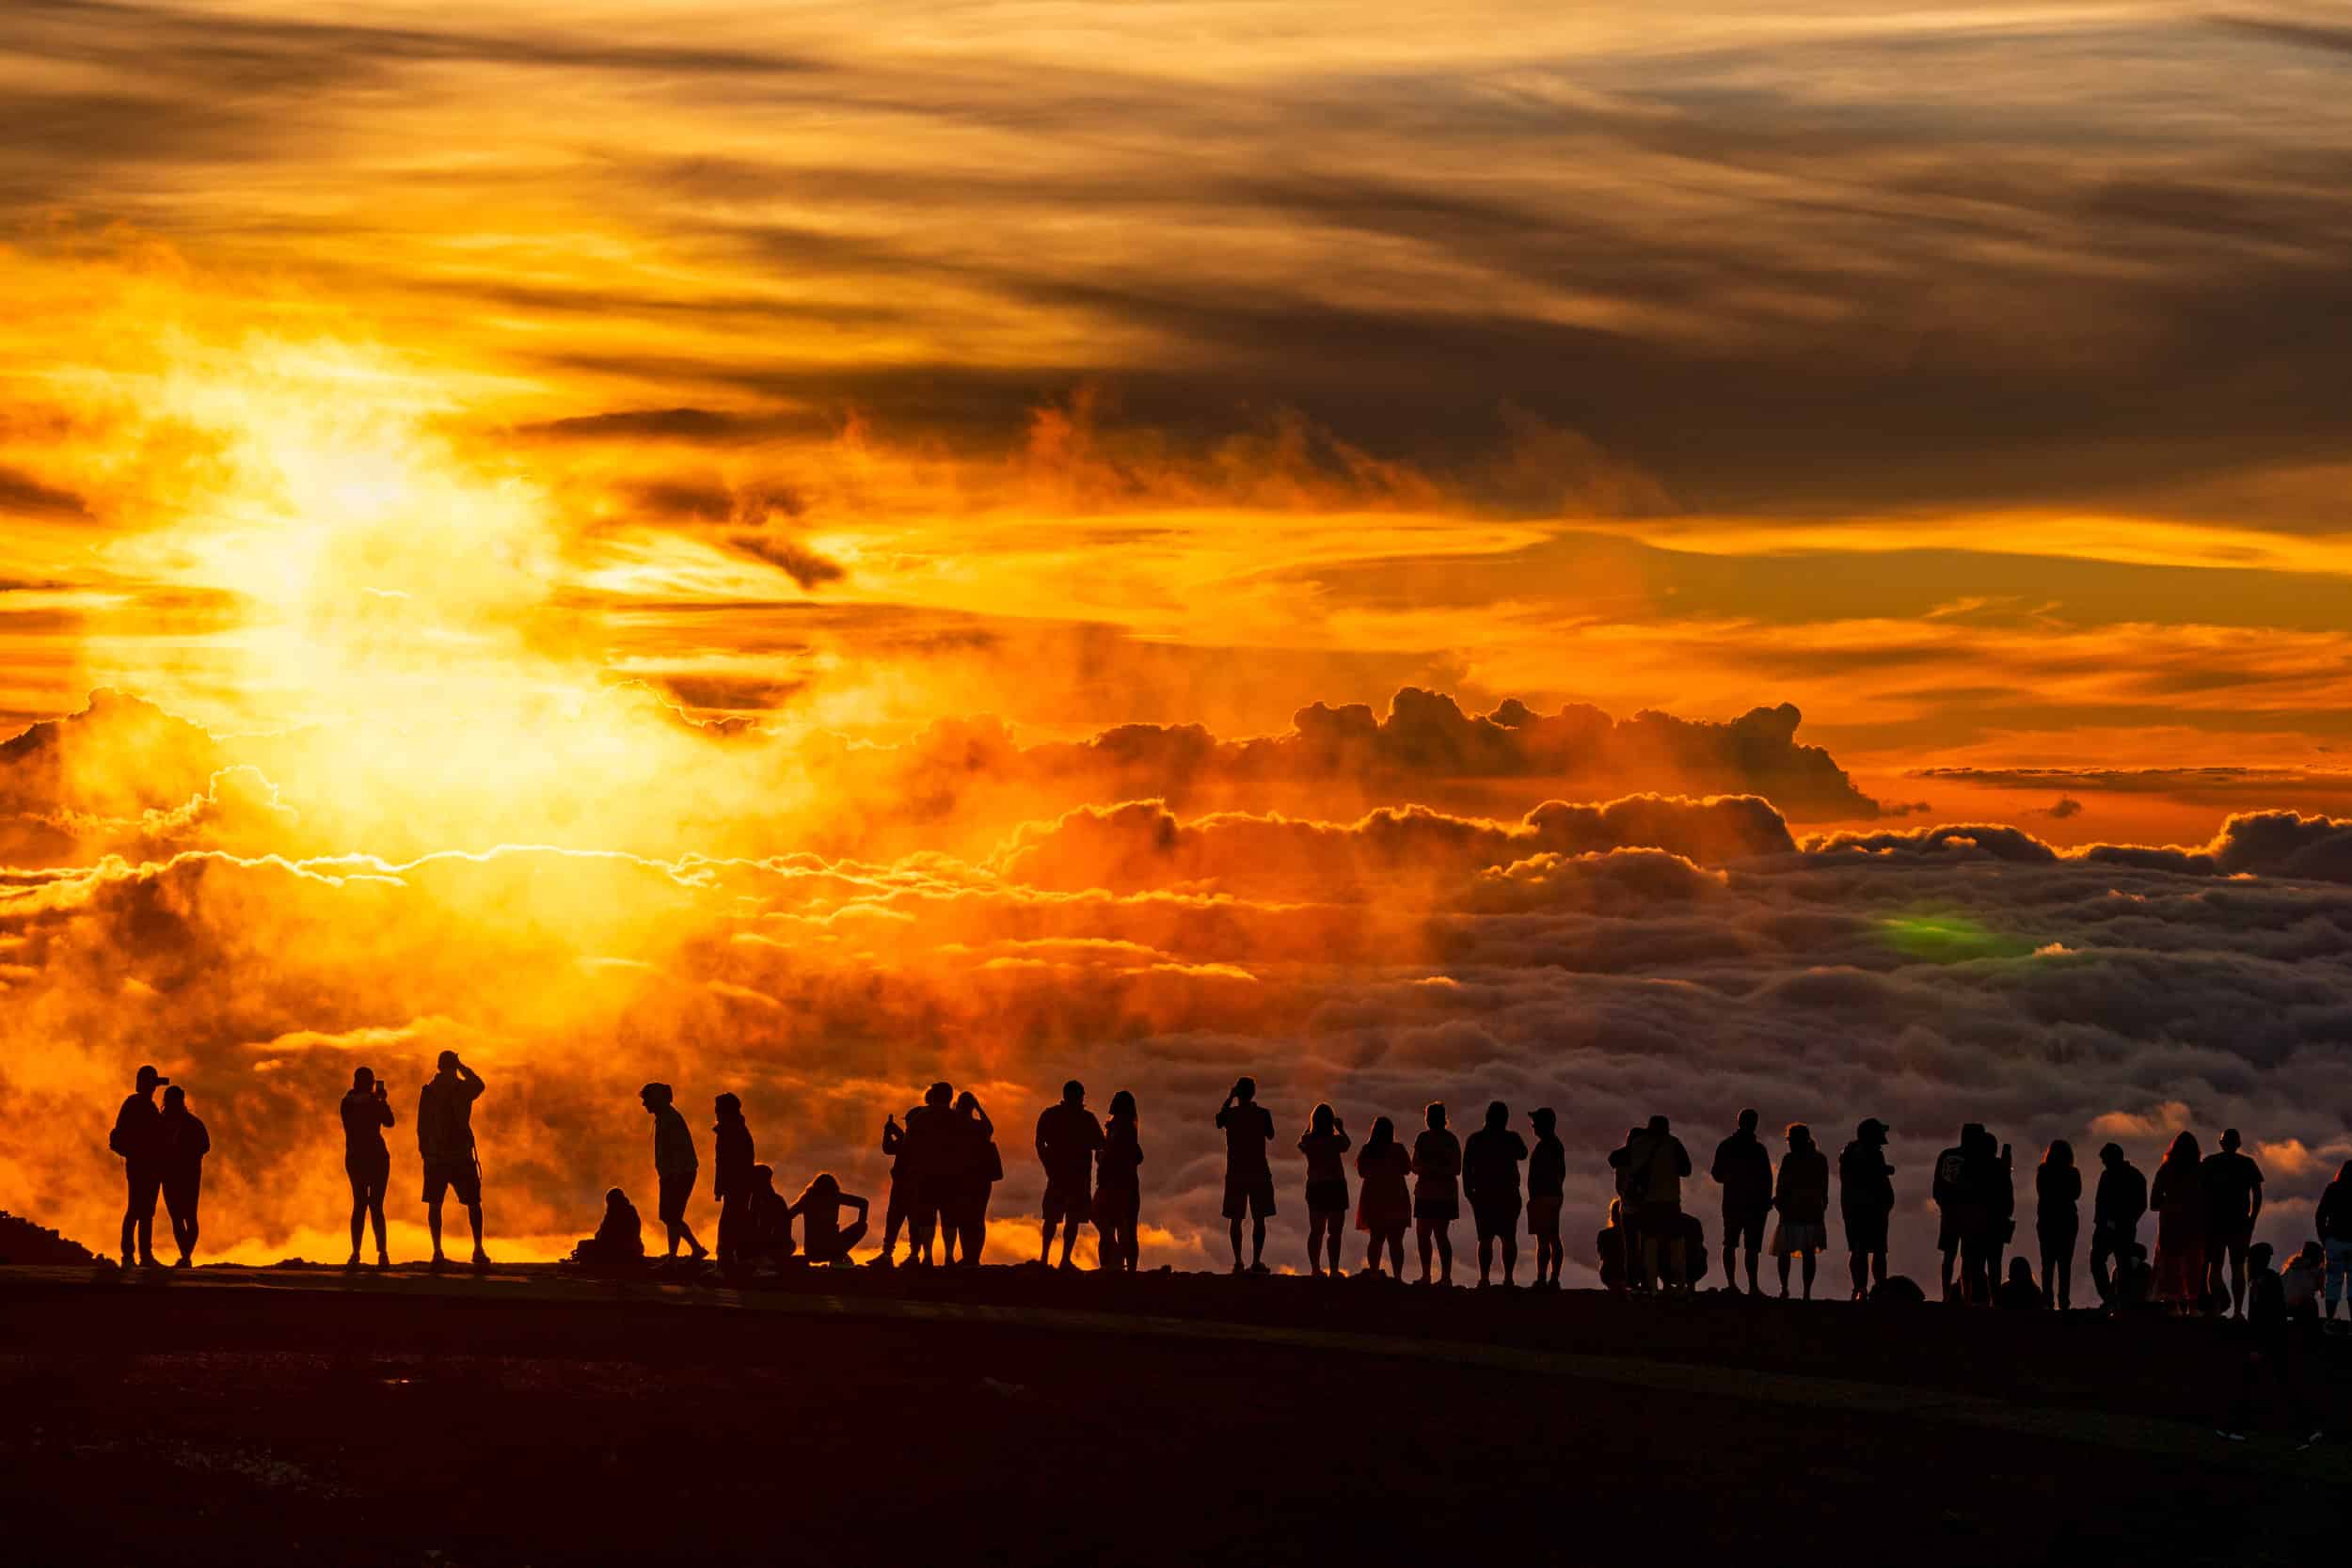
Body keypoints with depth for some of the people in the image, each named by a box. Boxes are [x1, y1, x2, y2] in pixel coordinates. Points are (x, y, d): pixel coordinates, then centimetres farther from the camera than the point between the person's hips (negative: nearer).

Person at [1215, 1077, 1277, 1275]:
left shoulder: (1229, 1114, -3)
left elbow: (1218, 1121, 20)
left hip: (1236, 1173, 1)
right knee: (1258, 1218, 1)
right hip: (1259, 1172, -1)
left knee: (1235, 1218, 5)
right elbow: (1270, 1135, 12)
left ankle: (1238, 1261, -3)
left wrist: (1229, 1098, 24)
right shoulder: (1262, 1114, -5)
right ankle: (1256, 1261, -6)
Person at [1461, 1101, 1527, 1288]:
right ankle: (1508, 1278, -3)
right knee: (1509, 1238, 4)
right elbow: (1523, 1155, 15)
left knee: (1485, 1238, 1)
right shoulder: (1512, 1139, -4)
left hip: (1483, 1195, 0)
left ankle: (1484, 1278, -8)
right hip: (1508, 1195, 0)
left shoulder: (1475, 1139, -1)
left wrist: (1468, 1191, 3)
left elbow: (1466, 1167, -3)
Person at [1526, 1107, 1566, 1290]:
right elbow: (1562, 1172, 23)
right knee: (1553, 1239, 10)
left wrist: (1533, 1197, -19)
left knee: (1543, 1240, -12)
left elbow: (1541, 1173, -20)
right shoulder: (1557, 1145, 17)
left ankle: (1541, 1279, -15)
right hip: (1555, 1195, 10)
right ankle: (1554, 1279, 11)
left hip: (1542, 1196, -10)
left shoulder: (1544, 1146, -14)